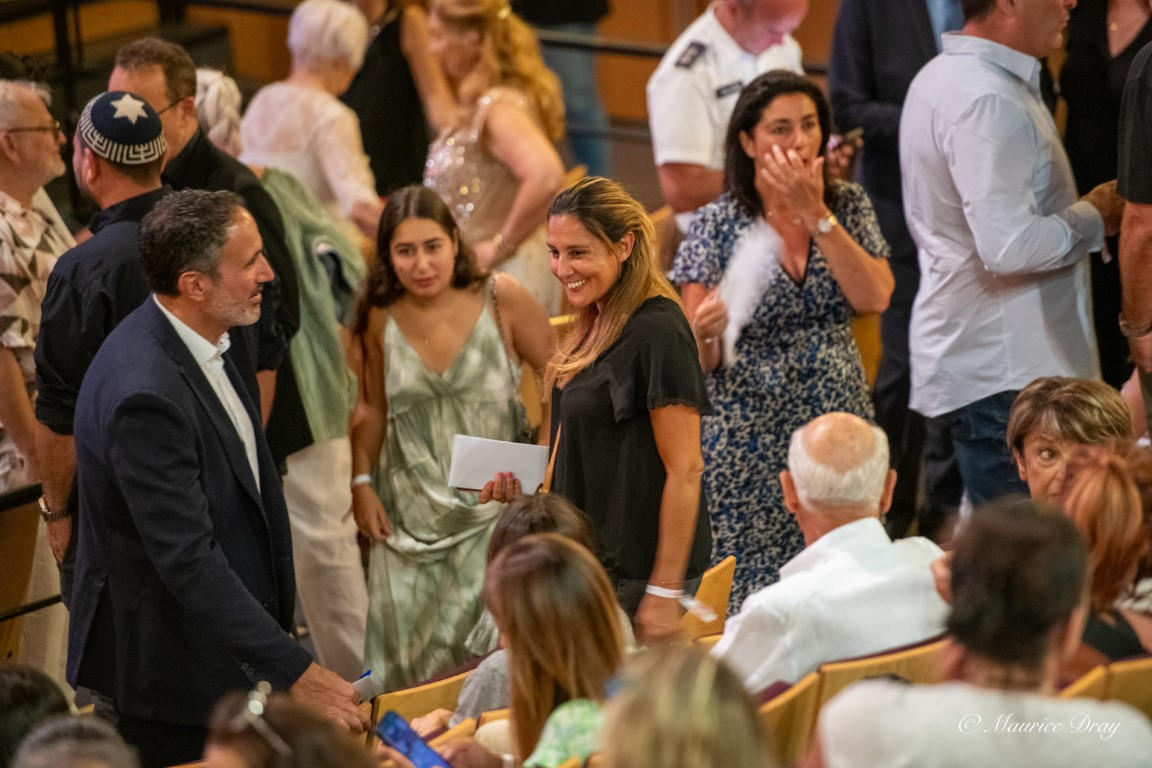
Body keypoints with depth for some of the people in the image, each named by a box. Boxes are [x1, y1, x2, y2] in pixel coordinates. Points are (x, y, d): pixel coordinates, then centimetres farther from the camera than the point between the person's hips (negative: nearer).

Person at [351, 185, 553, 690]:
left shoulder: (501, 299, -10)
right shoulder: (380, 318, 0)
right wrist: (361, 483, 6)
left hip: (493, 502, -3)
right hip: (410, 511, 3)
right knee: (406, 653, 3)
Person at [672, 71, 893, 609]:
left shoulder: (847, 206, 6)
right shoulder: (718, 225, -2)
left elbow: (875, 297, -11)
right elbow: (700, 361, -3)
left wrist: (815, 215, -14)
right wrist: (705, 331, -26)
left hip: (836, 421, 2)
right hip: (748, 438, -2)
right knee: (749, 591, -5)